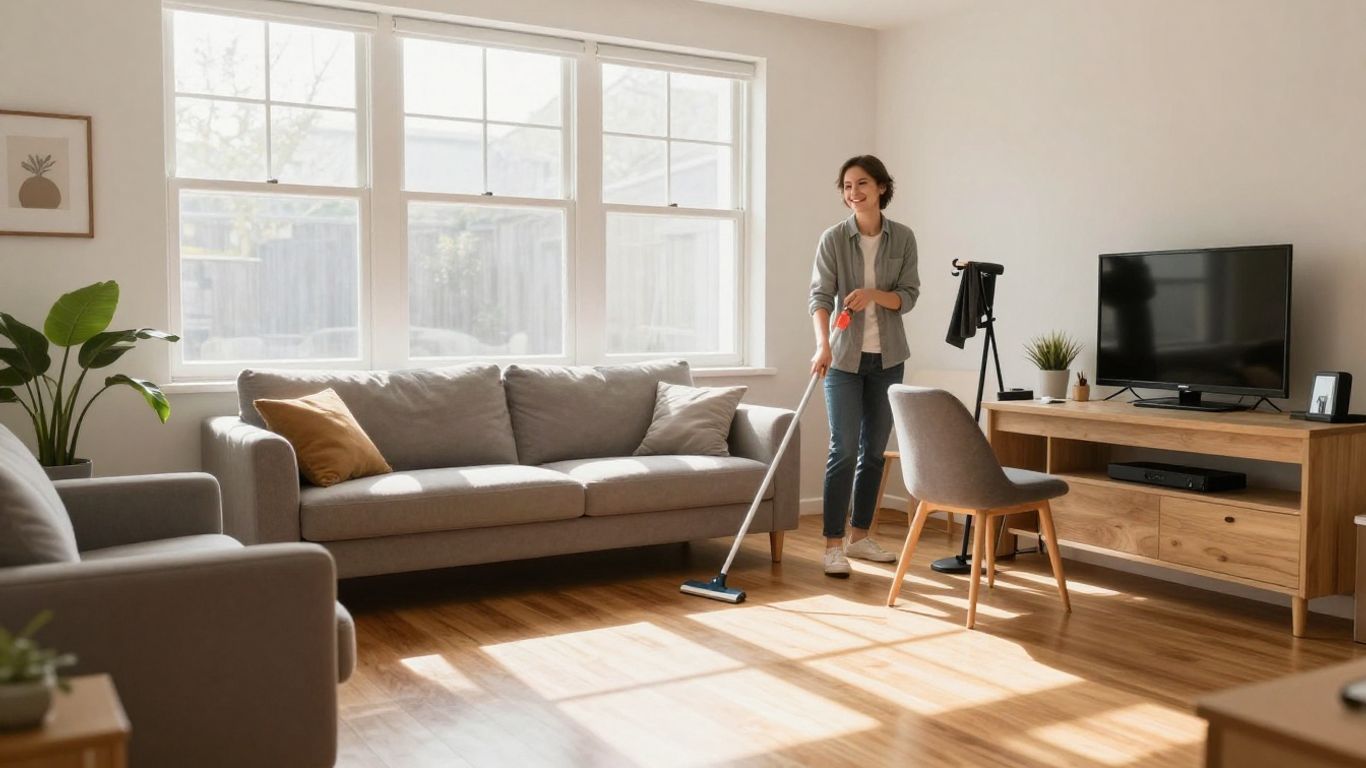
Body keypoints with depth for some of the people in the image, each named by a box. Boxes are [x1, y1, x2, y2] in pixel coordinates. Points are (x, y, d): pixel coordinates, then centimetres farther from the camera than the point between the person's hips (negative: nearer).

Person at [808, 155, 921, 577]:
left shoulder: (903, 238, 0)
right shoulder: (833, 239, -7)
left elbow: (909, 296, -2)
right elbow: (820, 296, -15)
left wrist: (872, 294, -22)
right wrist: (822, 344, -31)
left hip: (887, 357, 3)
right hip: (845, 357, -3)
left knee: (874, 450, 9)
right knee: (844, 449, -8)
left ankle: (860, 536, 20)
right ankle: (833, 544, -2)